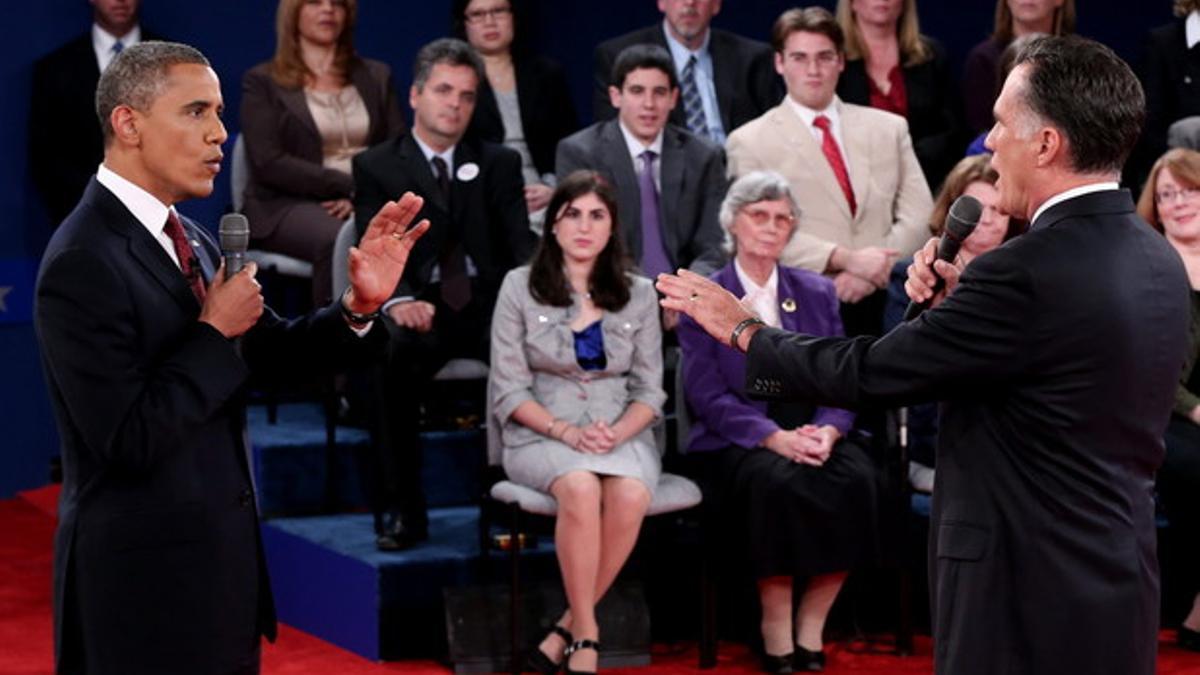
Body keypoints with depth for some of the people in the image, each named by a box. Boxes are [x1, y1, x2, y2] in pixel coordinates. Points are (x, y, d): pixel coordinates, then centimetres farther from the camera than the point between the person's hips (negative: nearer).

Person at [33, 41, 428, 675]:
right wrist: (214, 333, -17)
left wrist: (359, 305, -7)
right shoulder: (83, 264, -19)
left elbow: (269, 352, 9)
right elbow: (130, 440, -24)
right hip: (145, 577, -9)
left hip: (219, 557, 9)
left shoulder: (189, 239, 8)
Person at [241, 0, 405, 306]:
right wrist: (351, 185, -13)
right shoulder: (262, 82, 7)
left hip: (366, 201, 3)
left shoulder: (376, 76, 20)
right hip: (288, 204, -3)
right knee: (339, 241, -38)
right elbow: (268, 163, -5)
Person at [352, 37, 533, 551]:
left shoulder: (499, 164, 18)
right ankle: (399, 510, -25)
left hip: (489, 305, 2)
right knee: (387, 351, -36)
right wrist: (398, 300, -26)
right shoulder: (376, 167, 10)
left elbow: (520, 245, 7)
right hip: (419, 310, -2)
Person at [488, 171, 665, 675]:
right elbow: (509, 390, -1)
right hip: (541, 433, -2)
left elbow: (649, 391, 8)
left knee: (631, 496, -33)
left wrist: (618, 433, -13)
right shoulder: (520, 287, 3)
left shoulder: (639, 294, 10)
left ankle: (567, 631, -19)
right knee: (581, 489, -36)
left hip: (622, 432, 2)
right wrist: (567, 432, -16)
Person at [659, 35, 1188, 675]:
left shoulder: (1028, 271, -21)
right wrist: (958, 302, 1)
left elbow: (869, 373, -13)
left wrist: (743, 331, 2)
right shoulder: (1158, 262, 6)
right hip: (1118, 590, 9)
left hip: (1030, 597, -9)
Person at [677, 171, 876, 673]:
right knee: (777, 480, -37)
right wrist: (774, 437, -20)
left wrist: (828, 430, -16)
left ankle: (811, 624, -16)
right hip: (738, 443, -3)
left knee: (857, 477, -30)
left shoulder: (817, 293, 14)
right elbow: (709, 396, -6)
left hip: (813, 435, 3)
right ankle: (775, 625, -20)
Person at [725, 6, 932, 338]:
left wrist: (874, 271, -11)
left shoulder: (889, 128, 13)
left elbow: (918, 214, 6)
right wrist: (846, 259, -15)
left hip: (880, 306, 3)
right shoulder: (750, 142, 2)